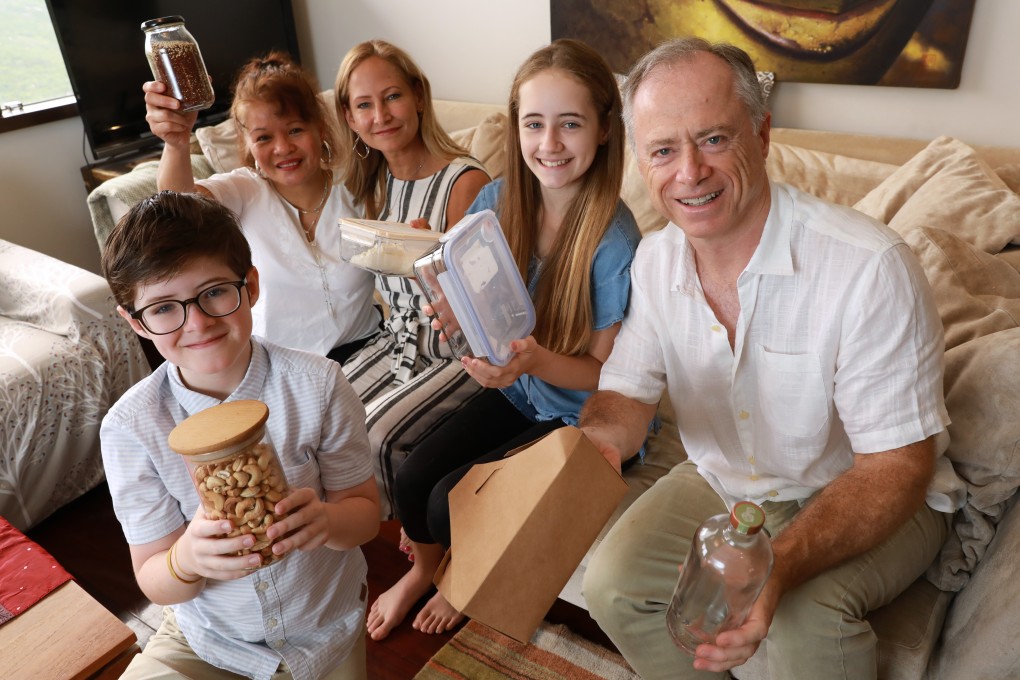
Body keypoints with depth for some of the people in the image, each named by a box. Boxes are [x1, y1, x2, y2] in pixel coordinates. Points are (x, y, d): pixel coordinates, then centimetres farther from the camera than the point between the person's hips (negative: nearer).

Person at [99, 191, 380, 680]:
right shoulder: (129, 427, -18)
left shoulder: (317, 383, -19)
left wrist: (325, 519, -35)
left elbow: (365, 511, -12)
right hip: (203, 640, 0)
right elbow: (154, 581, -11)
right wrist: (188, 559, -35)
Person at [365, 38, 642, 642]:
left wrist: (536, 360, -36)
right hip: (514, 392, 5)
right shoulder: (497, 201, -10)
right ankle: (421, 570, 29)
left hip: (580, 416, -5)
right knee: (413, 475, -7)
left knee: (451, 500, -13)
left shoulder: (615, 239, -26)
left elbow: (607, 373, -17)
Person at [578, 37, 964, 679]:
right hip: (724, 482, 5)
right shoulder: (656, 259, -8)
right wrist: (595, 440, -26)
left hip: (865, 501, -4)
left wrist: (778, 566, -41)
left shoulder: (871, 269, -27)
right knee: (613, 583, -11)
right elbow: (629, 389, -1)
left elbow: (896, 467, -25)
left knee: (805, 616, -32)